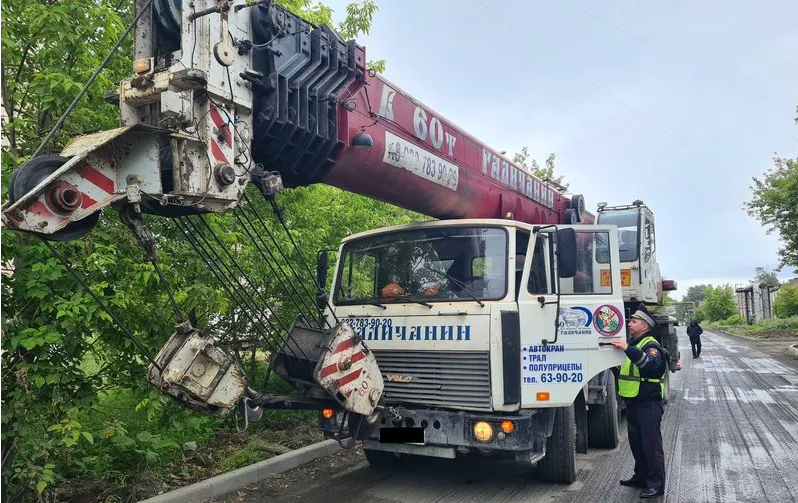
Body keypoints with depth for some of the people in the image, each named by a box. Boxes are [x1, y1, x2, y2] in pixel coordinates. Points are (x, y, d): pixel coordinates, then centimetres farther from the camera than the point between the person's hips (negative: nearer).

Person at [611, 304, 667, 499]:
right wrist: (623, 395, 23)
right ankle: (641, 477, 27)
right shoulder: (632, 344, 17)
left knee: (651, 444, -6)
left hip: (648, 404, -9)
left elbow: (652, 364, -37)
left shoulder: (651, 345, -13)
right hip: (632, 403, 9)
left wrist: (629, 350, -45)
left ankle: (656, 484, -1)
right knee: (636, 442, 16)